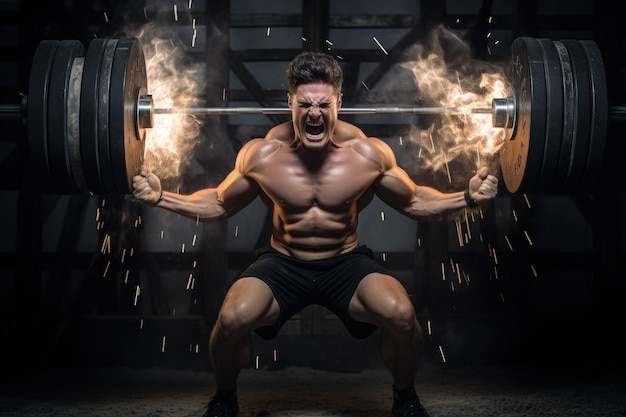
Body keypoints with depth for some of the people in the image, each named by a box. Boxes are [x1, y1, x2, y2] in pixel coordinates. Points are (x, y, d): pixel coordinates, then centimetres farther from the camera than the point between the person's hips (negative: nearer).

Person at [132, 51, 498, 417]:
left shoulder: (369, 153, -13)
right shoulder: (262, 154, -13)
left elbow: (414, 202, 3)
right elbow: (217, 205, 3)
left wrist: (468, 197, -13)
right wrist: (159, 196, -12)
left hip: (347, 263, 0)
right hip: (283, 263, 0)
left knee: (401, 315, -29)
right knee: (232, 319, -29)